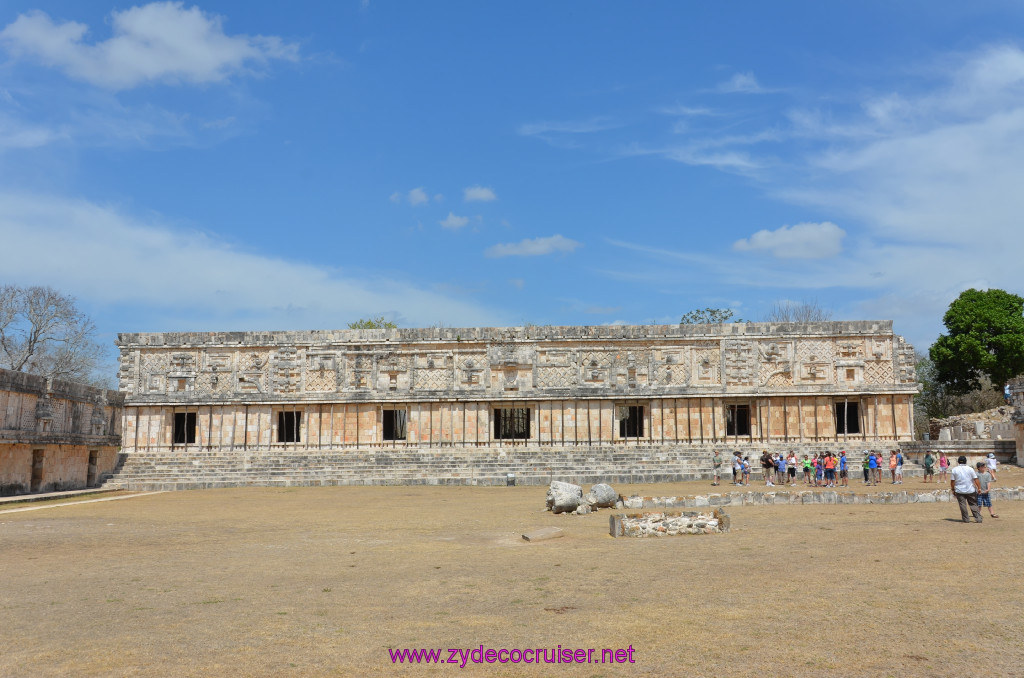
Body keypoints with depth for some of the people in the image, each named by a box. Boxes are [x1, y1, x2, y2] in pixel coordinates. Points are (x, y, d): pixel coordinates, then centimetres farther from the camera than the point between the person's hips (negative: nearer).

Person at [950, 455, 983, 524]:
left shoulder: (954, 470, -1)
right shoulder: (970, 469, -1)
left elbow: (952, 481, 0)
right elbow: (976, 479, -3)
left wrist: (953, 490, 9)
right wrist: (979, 488, 3)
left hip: (959, 491, -1)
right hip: (970, 490, 1)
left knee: (963, 505, 3)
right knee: (974, 504, 9)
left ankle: (966, 519, 3)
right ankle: (978, 518, 7)